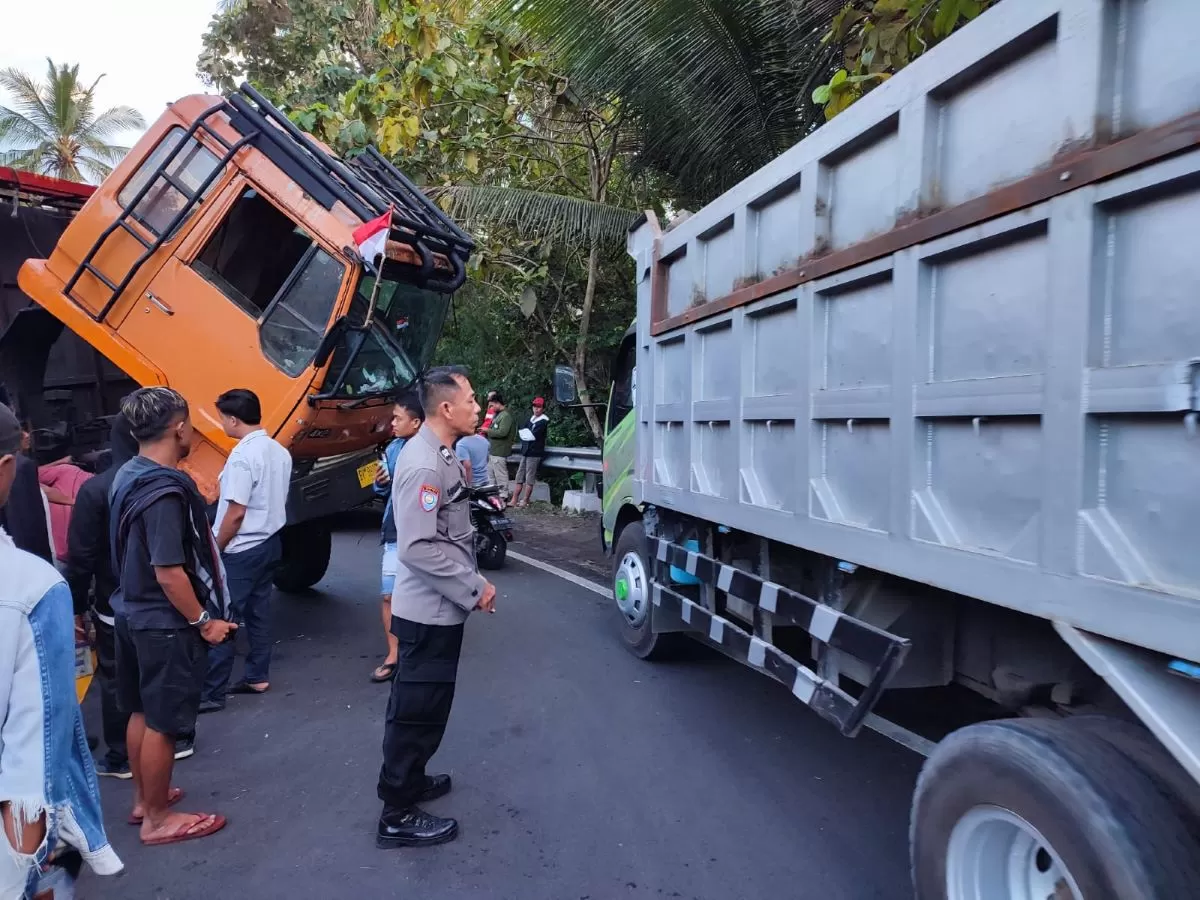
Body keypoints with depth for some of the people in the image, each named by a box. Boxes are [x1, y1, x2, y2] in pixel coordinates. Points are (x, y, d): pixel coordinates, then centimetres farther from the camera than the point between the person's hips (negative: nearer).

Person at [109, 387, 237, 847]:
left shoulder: (128, 476, 4)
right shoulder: (165, 491, -26)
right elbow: (169, 571, -27)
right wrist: (203, 621, -17)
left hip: (134, 612, 10)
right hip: (165, 623, -10)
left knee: (142, 711, 21)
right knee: (162, 723, 5)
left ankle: (144, 798, 37)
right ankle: (158, 818, 20)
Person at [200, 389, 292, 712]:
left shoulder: (243, 456, -20)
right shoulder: (280, 452, 6)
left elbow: (236, 512, -21)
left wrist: (216, 549, -10)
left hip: (241, 550, -9)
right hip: (270, 543, 9)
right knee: (259, 611, 15)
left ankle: (211, 693, 2)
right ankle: (257, 677, 23)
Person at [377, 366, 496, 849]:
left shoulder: (440, 455, 8)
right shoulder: (423, 465, -24)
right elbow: (418, 549, -28)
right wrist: (475, 588, -22)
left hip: (437, 608, 10)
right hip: (431, 611, -10)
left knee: (420, 706, 23)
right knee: (418, 711, 3)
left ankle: (407, 780, 41)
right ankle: (398, 817, 17)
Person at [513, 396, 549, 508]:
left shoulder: (543, 421, -8)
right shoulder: (530, 419, 17)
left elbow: (534, 435, -16)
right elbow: (521, 431, 8)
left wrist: (526, 433, 1)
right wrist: (529, 434, -7)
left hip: (534, 453, -8)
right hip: (526, 451, 8)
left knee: (529, 478, -4)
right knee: (520, 476, 8)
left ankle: (525, 501, 0)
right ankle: (515, 499, 12)